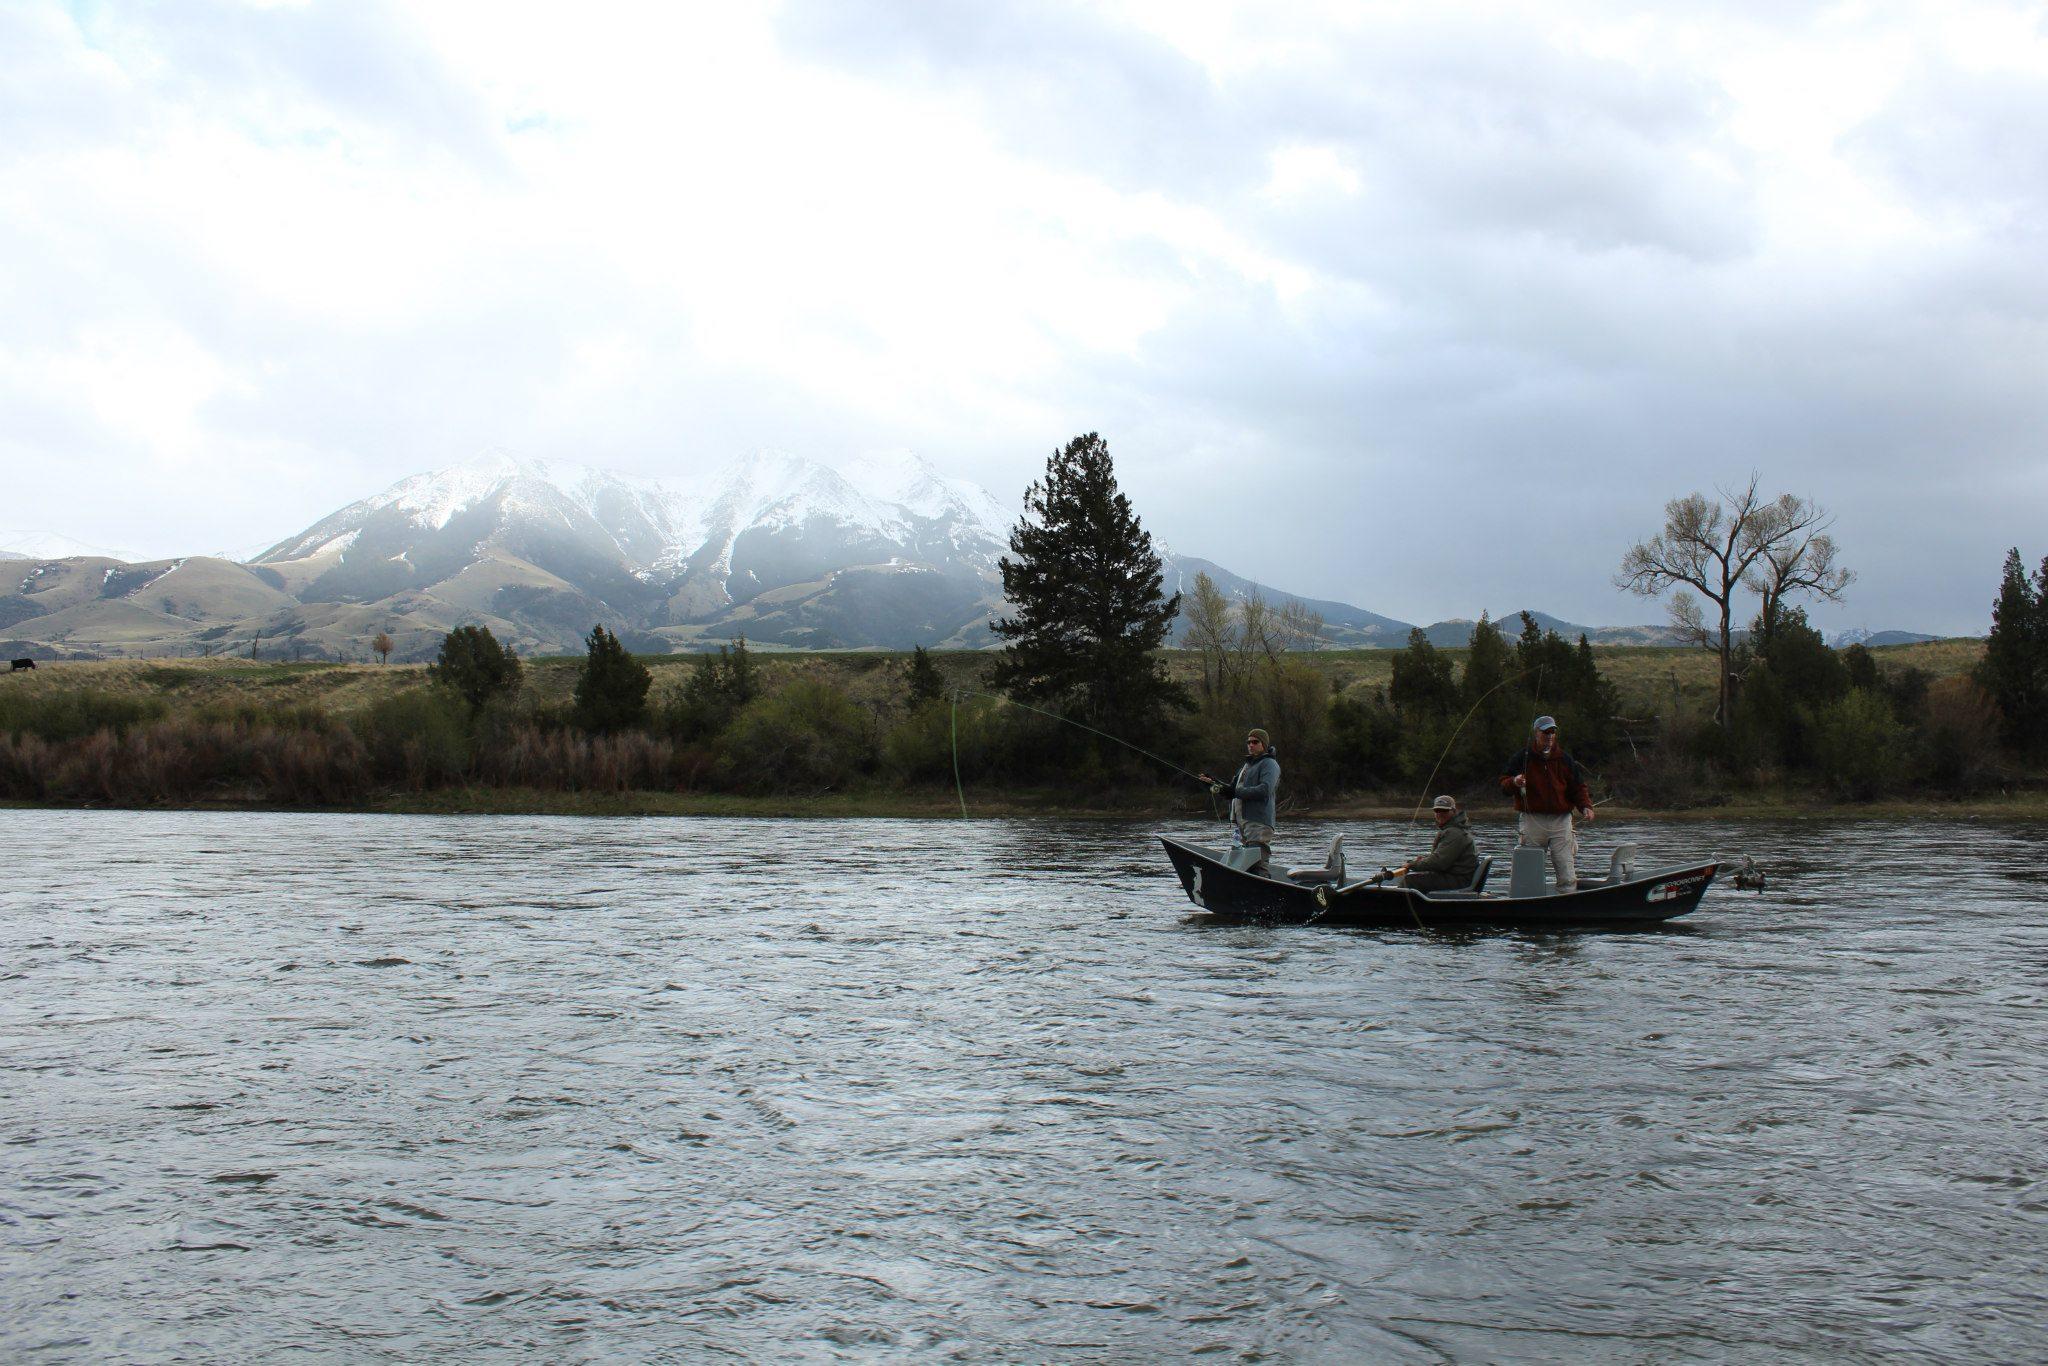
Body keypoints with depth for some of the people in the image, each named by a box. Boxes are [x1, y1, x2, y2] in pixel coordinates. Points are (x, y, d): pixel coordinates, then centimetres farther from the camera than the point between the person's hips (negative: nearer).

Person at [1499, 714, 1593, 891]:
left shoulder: (1565, 760, 12)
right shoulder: (1522, 759, 7)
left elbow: (1578, 788, 14)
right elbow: (1503, 785, 6)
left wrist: (1586, 806, -4)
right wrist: (1514, 782, -17)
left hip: (1561, 822, 1)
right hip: (1532, 821, -1)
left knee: (1567, 876, -4)